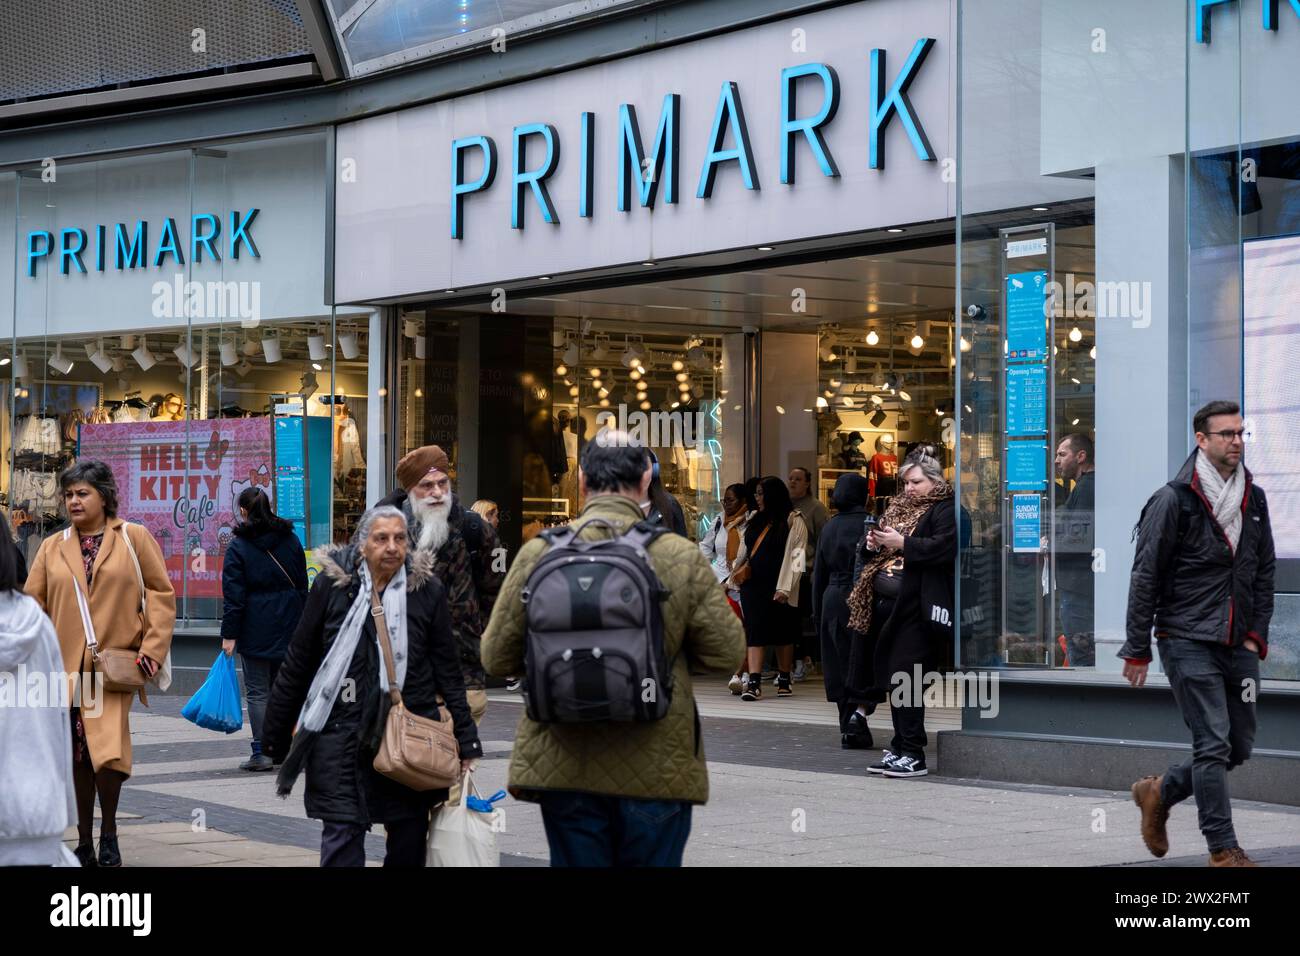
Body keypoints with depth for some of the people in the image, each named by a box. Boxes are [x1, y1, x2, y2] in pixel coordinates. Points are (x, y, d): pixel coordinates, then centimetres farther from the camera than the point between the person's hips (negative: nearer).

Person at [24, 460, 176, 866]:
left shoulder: (134, 538, 3)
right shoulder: (52, 547, 10)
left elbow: (161, 593, 3)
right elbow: (34, 604, 8)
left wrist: (153, 647, -6)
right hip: (67, 666, 3)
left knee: (108, 748, -14)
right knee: (78, 756, 6)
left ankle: (108, 833, 6)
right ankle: (84, 842, 17)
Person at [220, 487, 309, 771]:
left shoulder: (239, 547, -8)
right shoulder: (290, 540, 7)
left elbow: (234, 596, -10)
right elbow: (302, 585, 11)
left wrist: (229, 634, -8)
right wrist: (299, 624, 17)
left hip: (255, 630, -5)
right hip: (288, 627, 5)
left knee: (258, 692, 1)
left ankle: (262, 753, 0)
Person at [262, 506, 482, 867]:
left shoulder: (427, 590, 2)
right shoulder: (332, 584, -1)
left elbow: (448, 671, 7)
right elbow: (298, 662, 5)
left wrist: (466, 741, 4)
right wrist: (276, 734, 8)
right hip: (340, 731, -2)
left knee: (410, 837, 8)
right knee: (342, 830, -5)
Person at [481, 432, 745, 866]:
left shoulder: (537, 554, -4)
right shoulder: (681, 557, -8)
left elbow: (496, 657, 1)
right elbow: (727, 651, -3)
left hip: (562, 766, 2)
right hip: (656, 770, -1)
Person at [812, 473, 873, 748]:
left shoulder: (829, 527, 8)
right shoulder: (869, 525, -7)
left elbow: (819, 573, 12)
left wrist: (817, 612, 17)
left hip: (833, 601, 4)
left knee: (840, 664, 8)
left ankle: (849, 728, 10)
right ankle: (859, 711, -20)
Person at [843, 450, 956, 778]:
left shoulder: (945, 510, -4)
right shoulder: (898, 507, 21)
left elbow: (945, 548, -21)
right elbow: (868, 554, 26)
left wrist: (902, 543, -19)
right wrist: (871, 544, 3)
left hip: (914, 609, -8)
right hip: (884, 604, 8)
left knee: (904, 678, -10)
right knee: (889, 676, 10)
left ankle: (912, 755, -5)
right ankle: (901, 749, 18)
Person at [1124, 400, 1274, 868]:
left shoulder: (1254, 500, 11)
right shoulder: (1173, 500, -7)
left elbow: (1264, 571, 18)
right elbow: (1145, 578, -6)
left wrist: (1257, 633, 7)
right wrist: (1137, 650, -8)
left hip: (1237, 645, 6)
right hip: (1188, 640, -6)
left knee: (1239, 747, 9)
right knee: (1213, 744, -9)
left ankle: (1160, 792, 30)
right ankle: (1223, 849, 0)